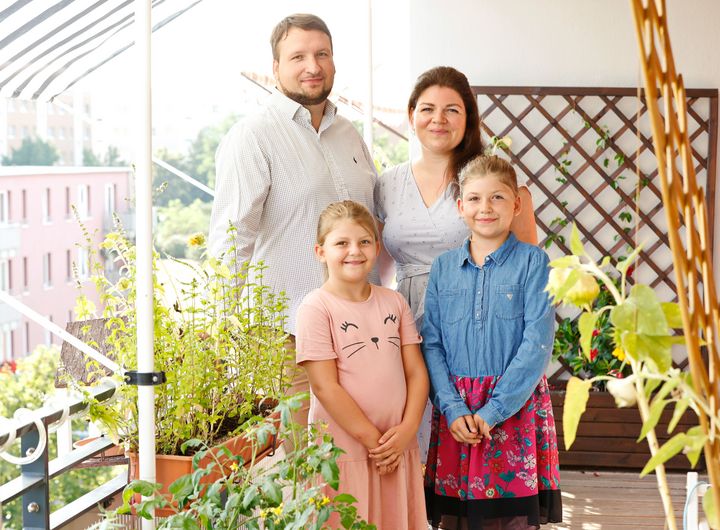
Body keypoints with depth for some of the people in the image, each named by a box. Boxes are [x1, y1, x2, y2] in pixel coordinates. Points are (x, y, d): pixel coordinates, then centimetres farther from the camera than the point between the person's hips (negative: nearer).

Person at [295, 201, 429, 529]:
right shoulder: (317, 307, -8)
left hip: (398, 448, 5)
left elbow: (416, 371, 7)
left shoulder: (394, 302, 9)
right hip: (342, 450, -4)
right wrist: (372, 439, -12)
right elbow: (324, 385, -12)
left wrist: (407, 429, -7)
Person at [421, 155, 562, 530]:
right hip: (456, 411, 3)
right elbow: (431, 344, 4)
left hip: (516, 407, -2)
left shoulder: (533, 262, -1)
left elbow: (537, 344, -9)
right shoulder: (443, 267, 9)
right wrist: (452, 409, -10)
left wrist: (493, 410, -15)